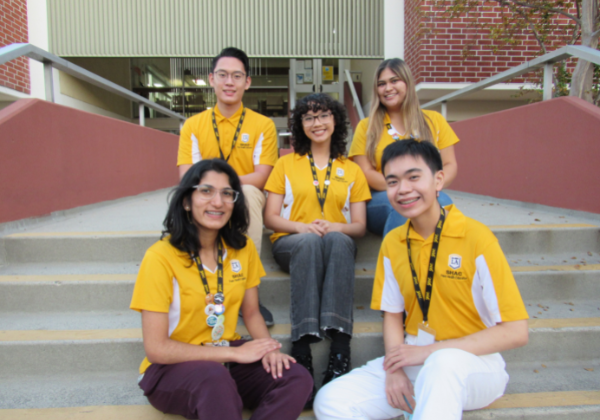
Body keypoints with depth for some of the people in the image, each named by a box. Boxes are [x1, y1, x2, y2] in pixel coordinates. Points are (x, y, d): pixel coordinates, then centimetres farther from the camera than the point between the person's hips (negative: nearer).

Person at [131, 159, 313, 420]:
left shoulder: (243, 248, -1)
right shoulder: (161, 257, -16)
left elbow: (251, 313, 8)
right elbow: (156, 348, -17)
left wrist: (267, 348, -13)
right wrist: (234, 352, -20)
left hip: (228, 360, 5)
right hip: (172, 368, -5)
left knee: (298, 379, -20)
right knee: (215, 378, -38)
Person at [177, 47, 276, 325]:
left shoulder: (263, 125, 3)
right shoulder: (193, 125, 7)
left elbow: (261, 177, -9)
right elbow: (186, 179, -3)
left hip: (246, 207, -1)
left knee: (248, 191, -35)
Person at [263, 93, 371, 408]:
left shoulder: (352, 170, 17)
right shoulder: (286, 164, 15)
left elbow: (359, 226, 9)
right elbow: (270, 218, 6)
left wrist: (334, 227, -13)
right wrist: (301, 227, -14)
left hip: (337, 243, 1)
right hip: (292, 242, 0)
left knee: (338, 240, -36)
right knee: (310, 242, -37)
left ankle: (340, 345, -43)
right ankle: (302, 344, -42)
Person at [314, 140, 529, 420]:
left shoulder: (476, 238, -12)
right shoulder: (392, 243, 3)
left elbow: (516, 332, -13)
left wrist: (429, 351, -18)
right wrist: (396, 368, -9)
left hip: (473, 366, -5)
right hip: (413, 361, 5)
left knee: (443, 362, -40)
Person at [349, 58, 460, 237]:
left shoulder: (434, 120, 17)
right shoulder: (366, 127, 13)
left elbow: (450, 166, 11)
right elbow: (365, 172, 2)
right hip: (380, 202, -1)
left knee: (442, 201, -33)